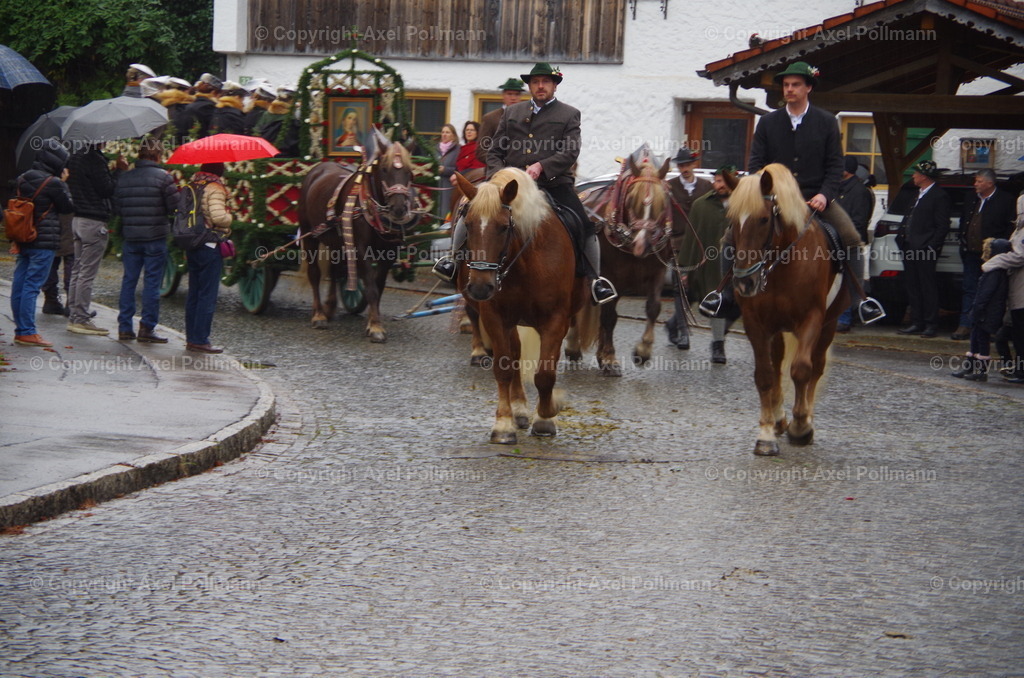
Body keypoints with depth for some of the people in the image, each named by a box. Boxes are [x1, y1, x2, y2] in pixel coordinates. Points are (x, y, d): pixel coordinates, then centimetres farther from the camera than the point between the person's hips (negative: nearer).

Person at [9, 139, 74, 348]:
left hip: (23, 240, 8)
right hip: (44, 242, -8)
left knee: (19, 284, 8)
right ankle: (27, 332, -8)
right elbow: (68, 207, -5)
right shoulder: (54, 183, -14)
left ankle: (21, 330, 14)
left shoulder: (23, 180, 9)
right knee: (32, 285, -8)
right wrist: (64, 183, 6)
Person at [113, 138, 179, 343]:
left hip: (130, 236, 4)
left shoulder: (124, 178, 4)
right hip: (155, 237, -4)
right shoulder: (163, 177, -9)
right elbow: (174, 207, -10)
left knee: (129, 280, 10)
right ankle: (147, 328, 0)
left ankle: (125, 327, 10)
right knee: (152, 282, 1)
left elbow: (116, 208, 5)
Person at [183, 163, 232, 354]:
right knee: (208, 295, -3)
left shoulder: (192, 185, 9)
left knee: (193, 294, 13)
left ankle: (191, 338, 16)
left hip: (192, 246, 8)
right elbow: (218, 217, -23)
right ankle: (200, 340, -3)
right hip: (210, 247, -8)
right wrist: (230, 217, -3)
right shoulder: (214, 187, -14)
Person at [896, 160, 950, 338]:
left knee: (928, 287, -4)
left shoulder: (939, 196, -9)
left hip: (925, 249, -9)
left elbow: (943, 226, -12)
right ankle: (916, 323, 15)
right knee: (913, 287, 10)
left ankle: (931, 325, 0)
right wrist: (903, 239, 14)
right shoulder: (919, 194, 18)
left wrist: (931, 247, -16)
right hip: (911, 248, 9)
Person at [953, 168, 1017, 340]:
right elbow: (963, 222, 21)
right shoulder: (971, 199, 12)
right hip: (971, 253, 6)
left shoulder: (1006, 201, -6)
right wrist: (963, 244, 13)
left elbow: (1011, 227, -6)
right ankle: (965, 326, 8)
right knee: (969, 290, 6)